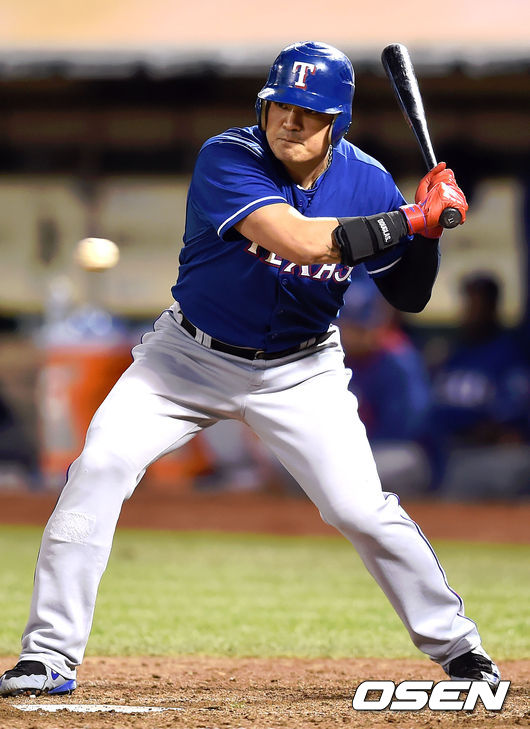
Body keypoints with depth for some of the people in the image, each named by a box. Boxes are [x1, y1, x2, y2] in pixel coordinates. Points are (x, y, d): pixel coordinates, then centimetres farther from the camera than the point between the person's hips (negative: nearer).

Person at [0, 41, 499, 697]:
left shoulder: (365, 181, -10)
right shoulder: (228, 159, -23)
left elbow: (408, 296, -2)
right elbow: (297, 240, -37)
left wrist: (428, 235, -22)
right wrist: (413, 218, -33)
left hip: (299, 372, 2)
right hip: (191, 355, -2)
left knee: (360, 508, -9)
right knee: (99, 465, -17)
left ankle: (456, 646, 11)